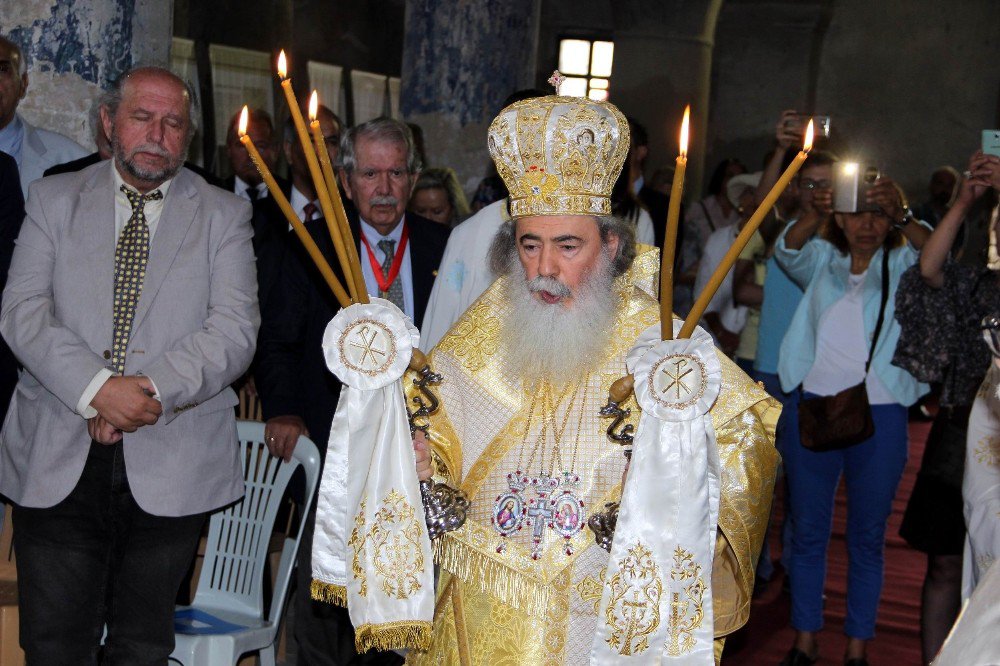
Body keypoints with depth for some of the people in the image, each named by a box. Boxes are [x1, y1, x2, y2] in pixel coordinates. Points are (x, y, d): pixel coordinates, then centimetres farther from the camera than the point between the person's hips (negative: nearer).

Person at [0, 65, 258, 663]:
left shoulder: (223, 215, 7)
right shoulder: (55, 199, 10)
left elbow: (235, 329, -4)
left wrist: (154, 390, -19)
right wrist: (97, 387, -17)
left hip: (170, 469, 0)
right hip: (58, 462, 1)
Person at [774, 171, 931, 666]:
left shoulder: (902, 265, 6)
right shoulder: (822, 261, 10)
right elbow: (788, 250, -9)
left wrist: (901, 216, -30)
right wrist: (815, 215, -29)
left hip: (880, 415, -1)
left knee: (867, 537, 7)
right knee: (808, 531, 7)